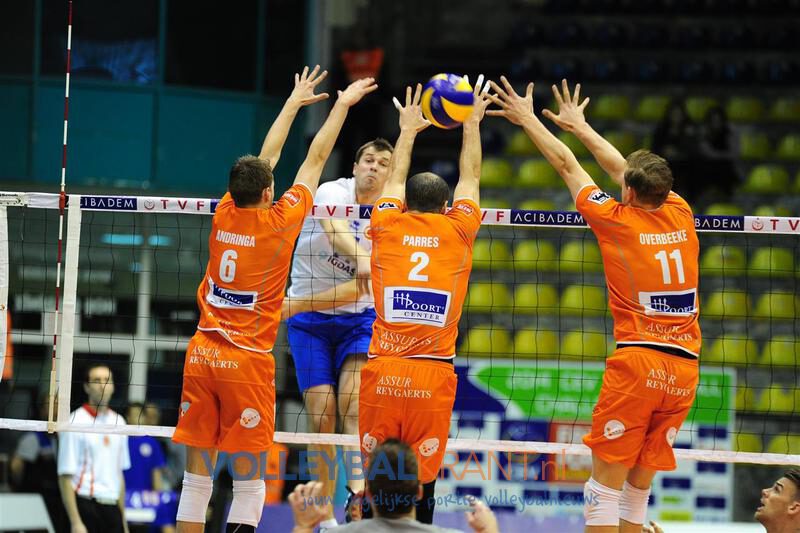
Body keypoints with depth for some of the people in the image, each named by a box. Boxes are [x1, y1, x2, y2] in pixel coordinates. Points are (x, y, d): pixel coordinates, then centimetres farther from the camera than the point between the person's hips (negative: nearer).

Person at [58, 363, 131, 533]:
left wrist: (123, 518, 16)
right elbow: (65, 476, -10)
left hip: (111, 506, 6)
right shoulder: (75, 422, -7)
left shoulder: (118, 422, 13)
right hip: (86, 505, -6)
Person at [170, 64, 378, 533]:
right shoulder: (279, 223, -8)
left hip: (203, 354, 5)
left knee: (198, 468, 5)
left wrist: (295, 103, 28)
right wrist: (342, 106, 14)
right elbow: (315, 160, 3)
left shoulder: (225, 215, 3)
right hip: (248, 361, -5)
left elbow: (267, 158, 17)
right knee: (249, 474, -1)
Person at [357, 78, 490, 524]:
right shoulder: (457, 232, 7)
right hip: (433, 372, -1)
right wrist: (471, 124, 38)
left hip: (382, 371, 1)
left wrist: (408, 130, 43)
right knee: (422, 482, 1)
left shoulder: (389, 228, 8)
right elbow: (470, 179, 24)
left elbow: (396, 180, 29)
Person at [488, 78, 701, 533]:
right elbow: (621, 168, 25)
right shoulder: (681, 215, 10)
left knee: (605, 483, -3)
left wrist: (529, 119, 24)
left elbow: (567, 165, 10)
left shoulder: (618, 221, -3)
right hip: (685, 366, 5)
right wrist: (580, 126, 39)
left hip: (637, 361, -5)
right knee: (639, 485, 10)